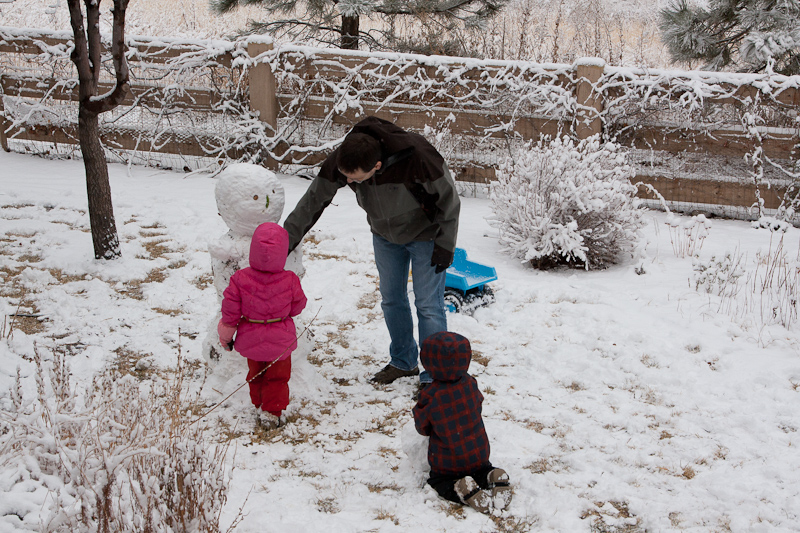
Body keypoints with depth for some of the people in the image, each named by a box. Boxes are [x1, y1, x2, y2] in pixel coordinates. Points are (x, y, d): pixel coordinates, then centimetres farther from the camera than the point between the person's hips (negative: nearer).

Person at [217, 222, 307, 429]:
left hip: (251, 340, 1)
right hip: (281, 340, -1)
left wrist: (226, 336, 3)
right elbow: (297, 307, -5)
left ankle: (260, 406, 36)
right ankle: (272, 412, 12)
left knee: (256, 375, 24)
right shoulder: (290, 281, -21)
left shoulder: (240, 279, -21)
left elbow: (230, 312, -12)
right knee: (277, 377, 16)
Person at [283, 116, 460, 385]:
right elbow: (313, 201, -13)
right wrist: (286, 240, -14)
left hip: (426, 234, -5)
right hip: (385, 236, 5)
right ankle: (403, 362, 33)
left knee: (428, 304, -5)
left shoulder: (417, 156, -38)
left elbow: (448, 198, -23)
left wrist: (445, 244, -18)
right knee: (391, 300, 13)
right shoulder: (340, 161, -26)